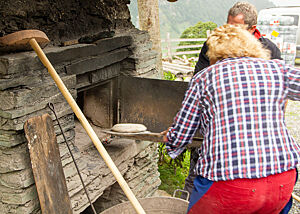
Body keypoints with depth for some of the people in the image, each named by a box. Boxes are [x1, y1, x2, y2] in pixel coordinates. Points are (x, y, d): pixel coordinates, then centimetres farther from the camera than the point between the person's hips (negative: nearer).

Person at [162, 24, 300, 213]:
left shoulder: (204, 77, 7)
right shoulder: (278, 70, 8)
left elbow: (180, 136, 9)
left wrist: (171, 145, 33)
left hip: (227, 183, -3)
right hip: (282, 182, 3)